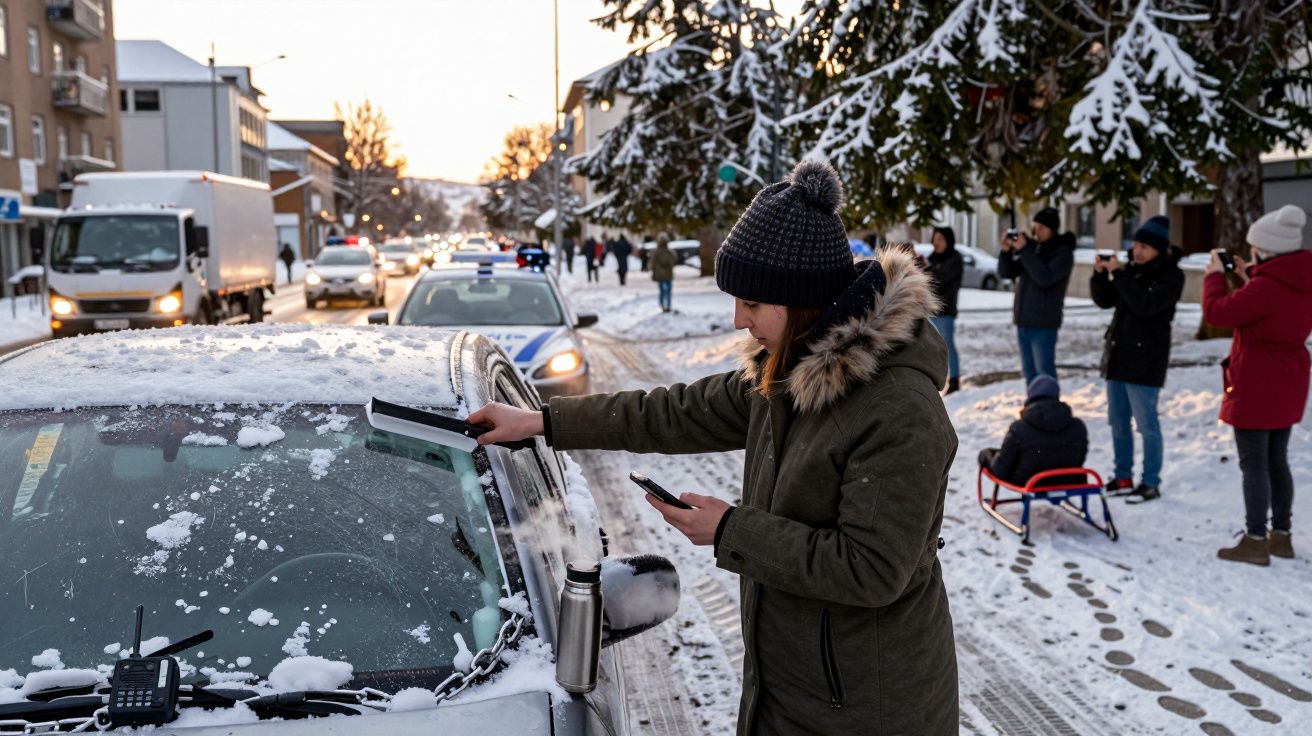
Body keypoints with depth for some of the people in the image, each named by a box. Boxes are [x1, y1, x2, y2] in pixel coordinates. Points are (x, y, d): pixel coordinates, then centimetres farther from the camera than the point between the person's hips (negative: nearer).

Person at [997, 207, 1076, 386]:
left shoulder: (1063, 252, -7)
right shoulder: (1033, 247, 12)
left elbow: (1045, 278, -22)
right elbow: (1006, 272, 9)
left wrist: (1024, 251, -21)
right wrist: (1006, 250, -8)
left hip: (1044, 323, -7)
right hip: (1023, 320, 7)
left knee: (1044, 372, -7)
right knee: (1029, 372, 13)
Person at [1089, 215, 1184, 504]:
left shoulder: (1171, 274, -9)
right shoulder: (1131, 267, 9)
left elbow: (1146, 305, -23)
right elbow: (1105, 301, 10)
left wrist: (1119, 274, -23)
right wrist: (1100, 274, -6)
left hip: (1145, 359, -7)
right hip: (1117, 355, 7)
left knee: (1146, 423, -3)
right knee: (1118, 422, 12)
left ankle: (1151, 483, 6)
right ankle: (1123, 477, 22)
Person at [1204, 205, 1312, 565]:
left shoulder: (1265, 288, -24)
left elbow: (1217, 311, -20)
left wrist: (1215, 276, -4)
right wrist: (1248, 276, 13)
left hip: (1256, 388, -9)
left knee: (1254, 464, -2)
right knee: (1277, 461, 17)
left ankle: (1255, 541, 3)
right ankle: (1281, 535, 26)